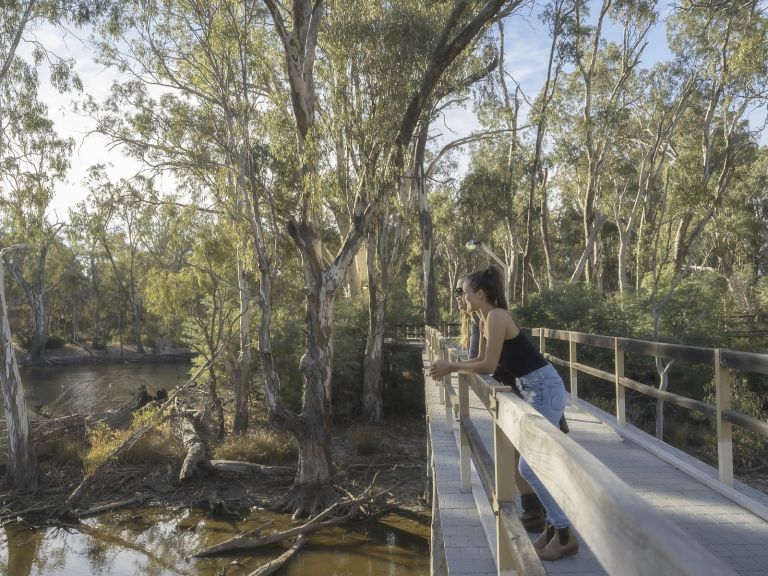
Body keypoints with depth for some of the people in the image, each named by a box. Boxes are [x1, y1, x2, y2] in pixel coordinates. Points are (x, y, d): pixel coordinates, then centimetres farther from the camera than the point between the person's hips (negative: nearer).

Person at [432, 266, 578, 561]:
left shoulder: (496, 316, -18)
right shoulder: (486, 319, 11)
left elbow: (488, 366, -20)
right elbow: (483, 360, 15)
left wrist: (451, 368, -11)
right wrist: (449, 365, 6)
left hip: (545, 389, -10)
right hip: (535, 390, 10)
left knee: (531, 467, -5)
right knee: (533, 465, 14)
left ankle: (565, 535, 8)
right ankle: (555, 526, 26)